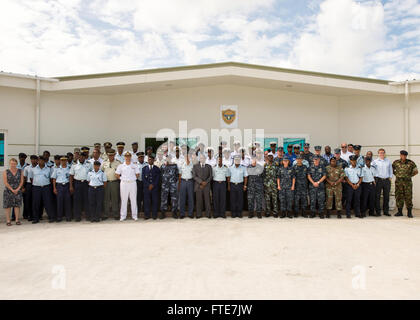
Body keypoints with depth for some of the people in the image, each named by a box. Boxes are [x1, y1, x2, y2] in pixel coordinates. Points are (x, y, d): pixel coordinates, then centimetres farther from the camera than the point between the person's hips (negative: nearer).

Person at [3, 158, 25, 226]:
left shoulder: (20, 171, 6)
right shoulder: (6, 172, 1)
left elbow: (22, 181, 3)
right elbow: (5, 182, -4)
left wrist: (17, 189, -8)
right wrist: (12, 190, -11)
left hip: (18, 191, 1)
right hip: (8, 191, -1)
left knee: (17, 205, 1)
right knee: (8, 205, 0)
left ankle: (17, 220, 7)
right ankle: (8, 221, 5)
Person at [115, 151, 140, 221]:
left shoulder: (134, 166, 5)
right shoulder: (121, 166, 5)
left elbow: (137, 174, 10)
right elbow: (117, 175, 9)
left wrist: (133, 178, 2)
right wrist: (122, 178, 2)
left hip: (132, 183, 0)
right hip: (124, 183, 0)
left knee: (134, 199, 3)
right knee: (123, 200, 3)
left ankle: (134, 215, 10)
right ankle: (123, 216, 11)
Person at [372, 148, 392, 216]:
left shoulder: (388, 161, 13)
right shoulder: (375, 161, 3)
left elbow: (390, 170, 17)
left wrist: (390, 177, 8)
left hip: (387, 180, 3)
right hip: (378, 180, -3)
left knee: (386, 196, 6)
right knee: (377, 196, -3)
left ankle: (386, 211, 15)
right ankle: (378, 211, 3)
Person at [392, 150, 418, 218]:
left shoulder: (410, 163, 0)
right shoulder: (396, 162, 3)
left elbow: (416, 171, 10)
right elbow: (391, 170, 18)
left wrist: (409, 176, 3)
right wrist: (397, 175, 8)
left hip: (407, 182, -1)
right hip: (398, 182, 1)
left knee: (408, 197, -2)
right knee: (399, 197, 4)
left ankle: (409, 212, 7)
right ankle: (399, 212, 12)